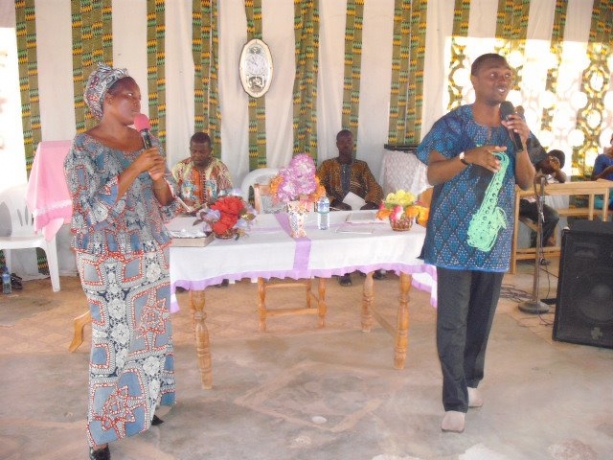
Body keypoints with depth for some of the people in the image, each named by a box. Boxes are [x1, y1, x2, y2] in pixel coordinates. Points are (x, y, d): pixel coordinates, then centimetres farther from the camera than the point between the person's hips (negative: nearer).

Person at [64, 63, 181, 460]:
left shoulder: (149, 142, 6)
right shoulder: (84, 149, -10)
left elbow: (167, 204, 9)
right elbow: (92, 211, -19)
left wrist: (159, 178, -13)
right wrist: (134, 170, -23)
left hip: (152, 256, 6)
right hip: (109, 263, -6)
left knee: (151, 331, 14)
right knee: (113, 340, -1)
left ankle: (141, 406, 34)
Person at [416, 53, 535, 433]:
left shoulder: (513, 127, 8)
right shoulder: (453, 124, -6)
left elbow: (527, 182, 4)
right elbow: (432, 174, -11)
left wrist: (521, 144, -13)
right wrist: (469, 157, -27)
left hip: (495, 237, 5)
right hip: (456, 237, -5)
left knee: (482, 318, 15)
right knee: (452, 321, -3)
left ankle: (470, 381, 34)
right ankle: (455, 401, 6)